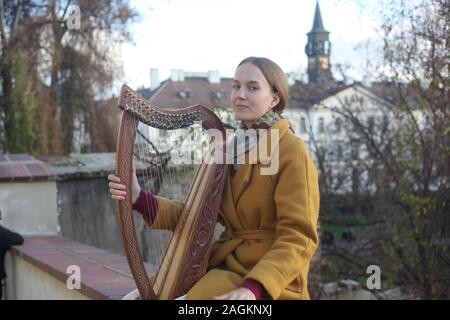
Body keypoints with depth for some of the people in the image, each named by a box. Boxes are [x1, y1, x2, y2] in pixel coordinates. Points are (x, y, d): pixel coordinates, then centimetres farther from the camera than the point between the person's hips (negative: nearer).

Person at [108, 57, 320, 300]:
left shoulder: (291, 151, -12)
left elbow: (298, 238, -17)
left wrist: (253, 288, -31)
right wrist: (139, 199, -10)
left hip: (267, 281, -7)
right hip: (223, 266, 7)